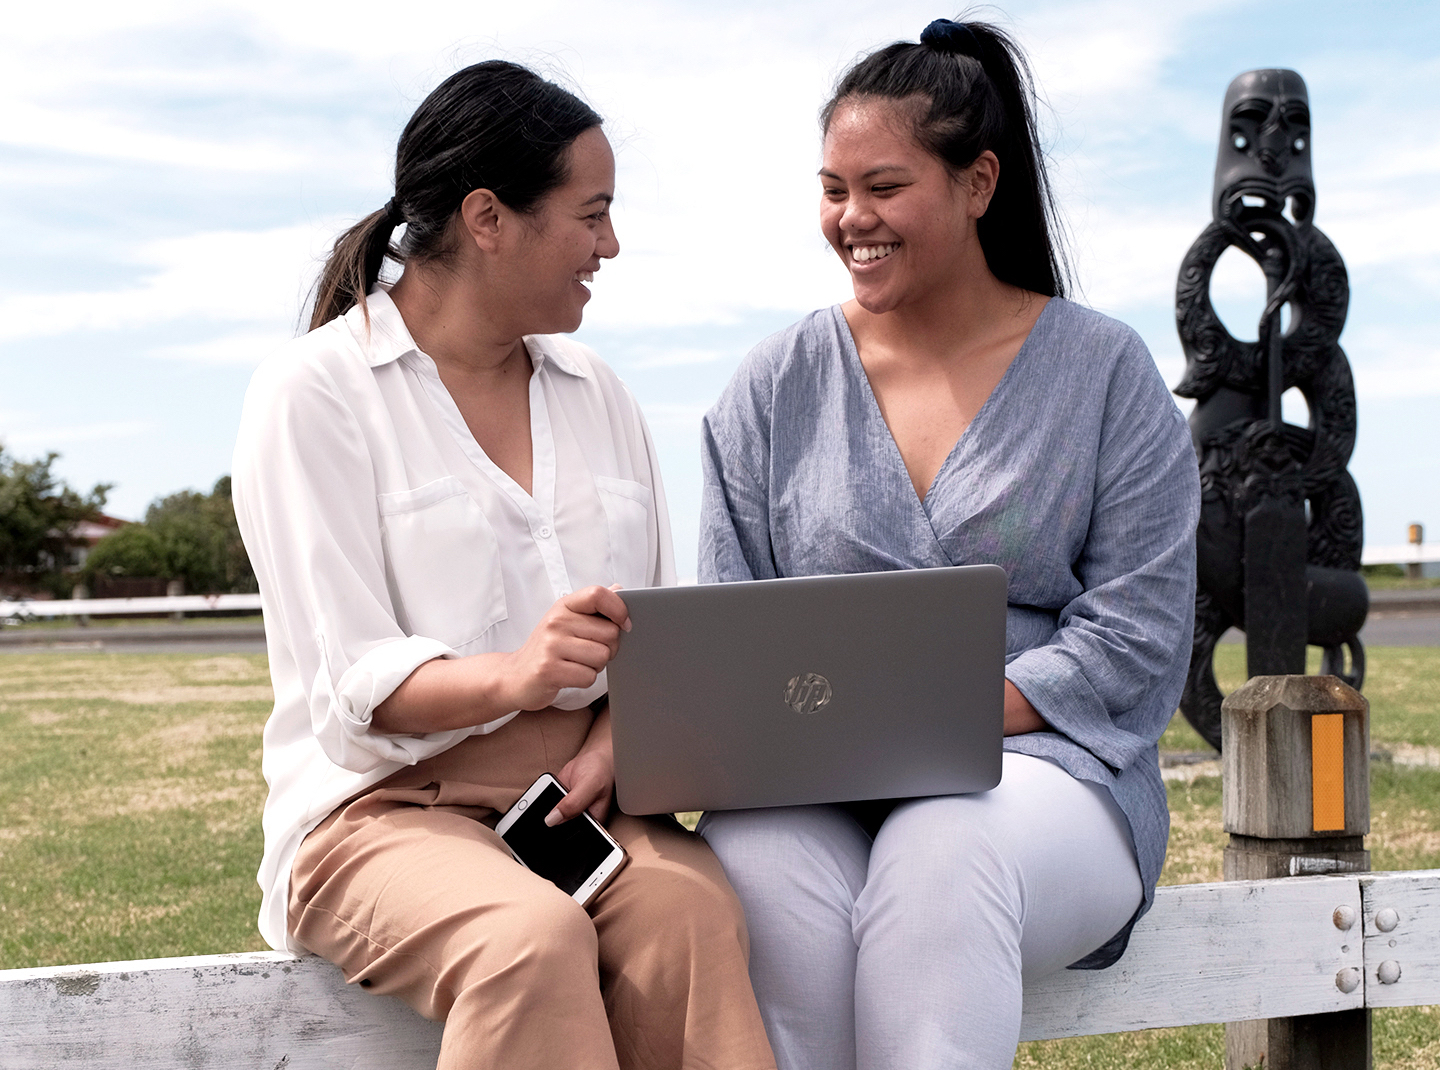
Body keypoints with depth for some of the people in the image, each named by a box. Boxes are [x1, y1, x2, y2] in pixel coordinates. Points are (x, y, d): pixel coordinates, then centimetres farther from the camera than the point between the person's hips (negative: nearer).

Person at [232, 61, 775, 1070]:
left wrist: (621, 730, -11)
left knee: (689, 910, -30)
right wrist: (511, 676, -30)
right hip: (387, 803, -4)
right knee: (532, 938, -36)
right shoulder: (314, 394, -1)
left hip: (587, 790, 4)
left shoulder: (595, 391, 17)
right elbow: (352, 686, -10)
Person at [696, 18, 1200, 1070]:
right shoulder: (778, 384, 11)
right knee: (759, 862, -34)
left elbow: (1136, 635, -2)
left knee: (941, 851, -37)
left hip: (1041, 766, -1)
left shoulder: (1105, 371, 5)